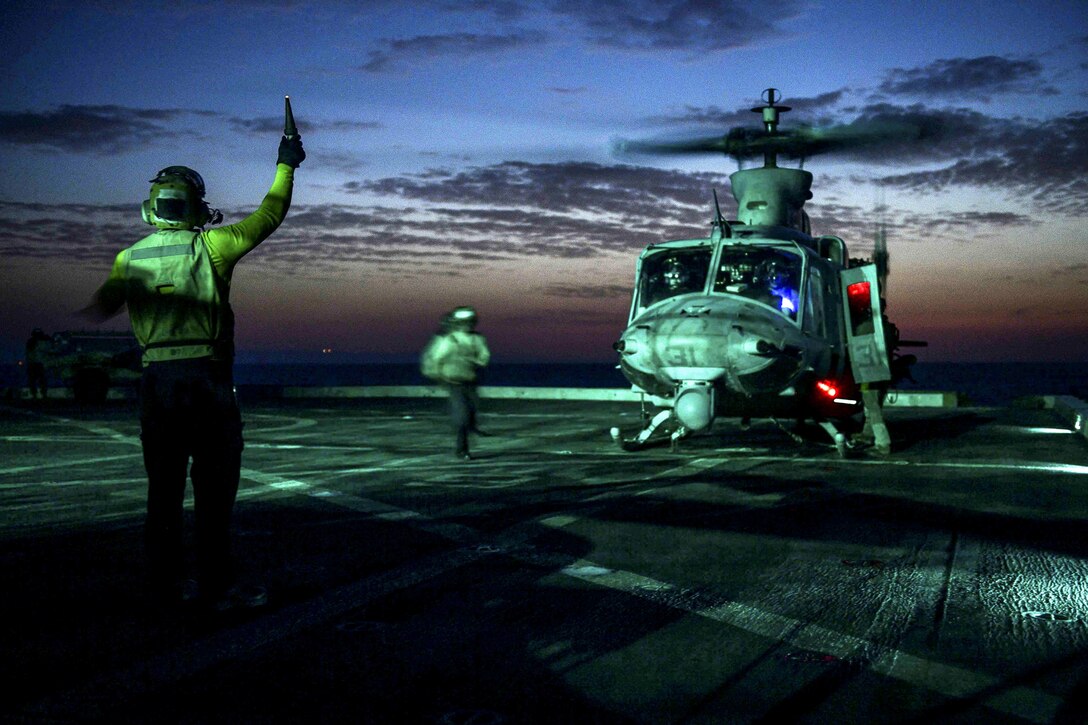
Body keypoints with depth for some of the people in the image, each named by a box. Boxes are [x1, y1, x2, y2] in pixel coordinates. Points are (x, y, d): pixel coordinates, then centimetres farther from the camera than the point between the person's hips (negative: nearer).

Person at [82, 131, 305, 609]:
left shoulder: (129, 258, 7)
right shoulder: (209, 246, -3)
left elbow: (101, 309, 20)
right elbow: (269, 216, 6)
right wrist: (286, 164, 18)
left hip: (156, 381, 5)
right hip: (207, 378, -4)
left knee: (165, 485, 13)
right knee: (215, 487, -1)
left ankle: (166, 578, 21)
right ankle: (217, 586, 1)